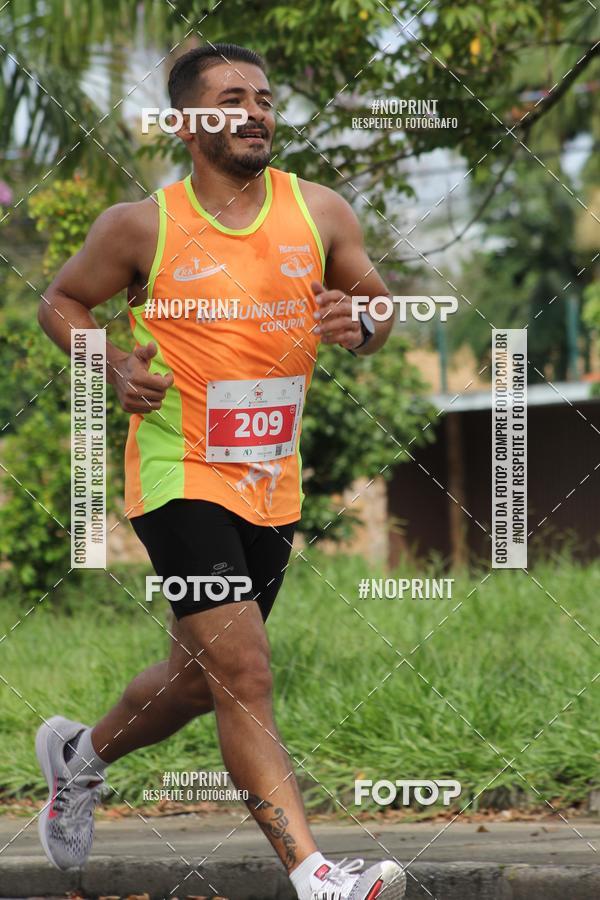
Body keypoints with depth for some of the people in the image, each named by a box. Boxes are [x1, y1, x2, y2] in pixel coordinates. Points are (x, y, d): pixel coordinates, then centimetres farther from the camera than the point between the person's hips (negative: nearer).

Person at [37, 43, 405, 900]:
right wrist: (117, 367, -11)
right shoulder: (143, 227, -6)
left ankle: (81, 751, 47)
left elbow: (378, 305, 12)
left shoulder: (320, 212, 2)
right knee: (243, 674, -17)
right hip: (181, 474, -5)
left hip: (273, 484, 5)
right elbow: (61, 301, 7)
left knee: (199, 679, 19)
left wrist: (359, 325, -12)